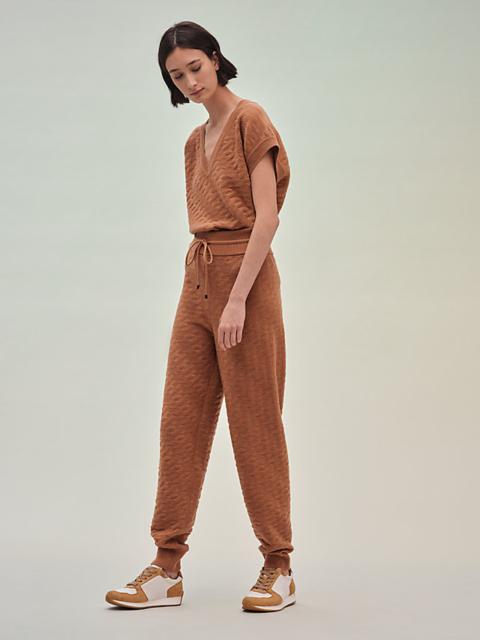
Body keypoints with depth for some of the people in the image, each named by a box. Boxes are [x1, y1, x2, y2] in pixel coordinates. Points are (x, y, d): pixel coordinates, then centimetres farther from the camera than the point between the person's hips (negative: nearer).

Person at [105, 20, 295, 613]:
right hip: (197, 279, 8)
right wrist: (206, 292, 10)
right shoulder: (195, 141, 19)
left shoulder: (250, 119, -5)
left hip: (244, 276, -7)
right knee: (180, 419, 4)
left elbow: (266, 217, -13)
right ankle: (167, 568, 10)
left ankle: (278, 567, 10)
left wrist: (238, 299, -19)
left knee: (255, 423, -2)